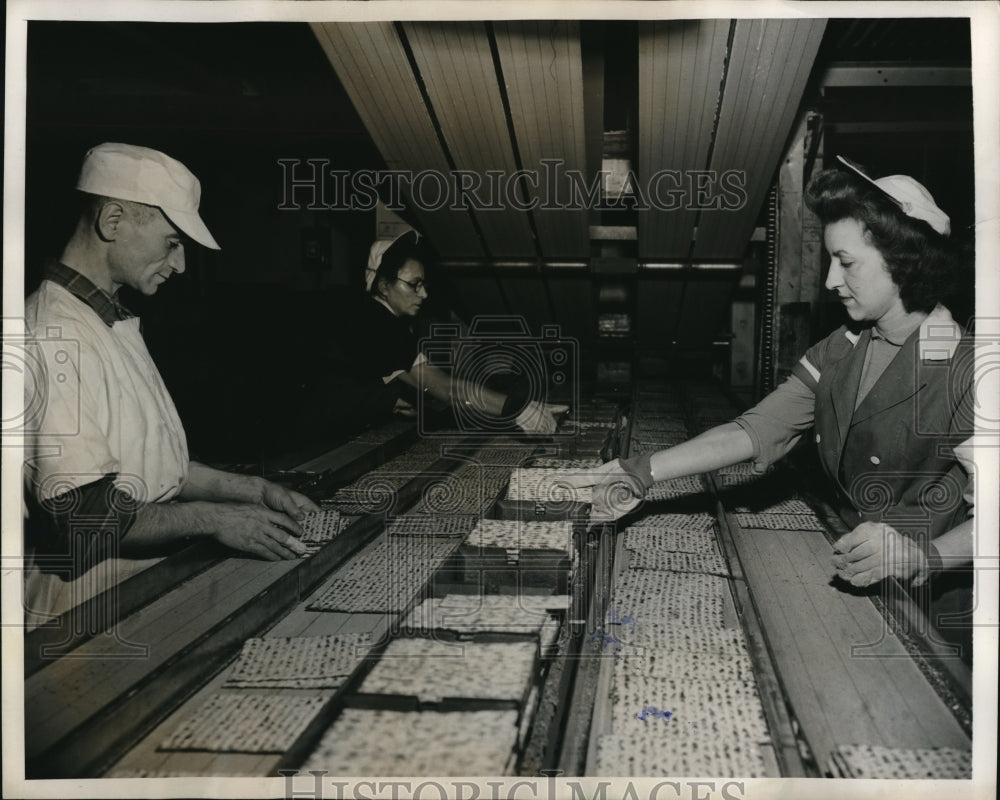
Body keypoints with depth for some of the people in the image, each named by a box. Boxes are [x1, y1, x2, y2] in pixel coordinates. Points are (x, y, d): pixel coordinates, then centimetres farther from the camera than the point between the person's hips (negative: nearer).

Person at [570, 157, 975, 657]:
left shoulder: (964, 370, -16)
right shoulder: (836, 354, 6)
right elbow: (755, 432, -2)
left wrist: (922, 554, -35)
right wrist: (641, 472, -11)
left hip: (939, 609, -6)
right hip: (854, 587, 6)